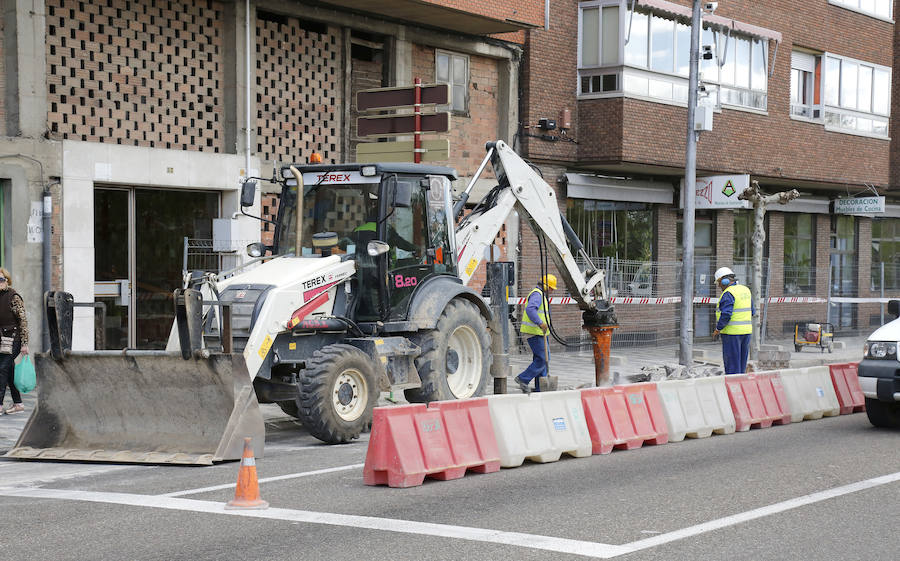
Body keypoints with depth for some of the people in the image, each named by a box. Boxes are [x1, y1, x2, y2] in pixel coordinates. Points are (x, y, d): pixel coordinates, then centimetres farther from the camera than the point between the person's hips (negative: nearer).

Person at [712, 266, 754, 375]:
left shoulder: (728, 294, -15)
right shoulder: (745, 290, 11)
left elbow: (726, 314, -22)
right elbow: (752, 311, 17)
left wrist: (718, 329, -12)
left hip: (732, 332, -8)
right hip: (747, 330, 8)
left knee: (732, 364, -4)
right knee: (742, 363, 14)